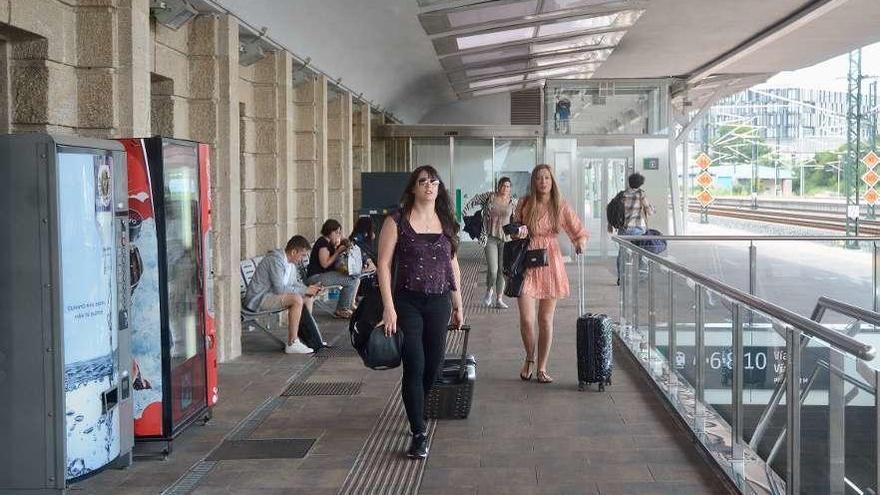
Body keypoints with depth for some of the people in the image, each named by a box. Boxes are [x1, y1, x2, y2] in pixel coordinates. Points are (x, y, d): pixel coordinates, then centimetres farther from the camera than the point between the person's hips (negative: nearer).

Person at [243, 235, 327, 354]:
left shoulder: (290, 261, 9)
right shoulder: (276, 260, -22)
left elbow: (294, 283, 21)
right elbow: (280, 289, -27)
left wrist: (309, 289, 1)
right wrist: (305, 290, -18)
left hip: (270, 294, 11)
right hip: (258, 300, -11)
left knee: (306, 298, 10)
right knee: (297, 299, -27)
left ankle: (314, 341, 9)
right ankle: (292, 344, -24)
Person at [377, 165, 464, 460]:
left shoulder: (446, 222, 9)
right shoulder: (397, 222, -4)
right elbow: (383, 264, -7)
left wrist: (458, 304, 15)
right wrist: (389, 308, -13)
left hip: (439, 303, 4)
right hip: (408, 302, -4)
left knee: (434, 364, 10)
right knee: (415, 366, -7)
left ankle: (416, 410, 36)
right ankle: (419, 433, -2)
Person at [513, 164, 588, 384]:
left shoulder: (560, 206, 0)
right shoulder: (524, 204, 1)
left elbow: (580, 232, 2)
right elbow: (515, 231, 16)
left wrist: (581, 242, -19)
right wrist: (517, 232, -7)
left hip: (550, 263, 0)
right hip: (527, 264, 0)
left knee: (546, 320, 5)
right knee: (526, 319, -7)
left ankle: (542, 368, 18)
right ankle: (529, 358, 22)